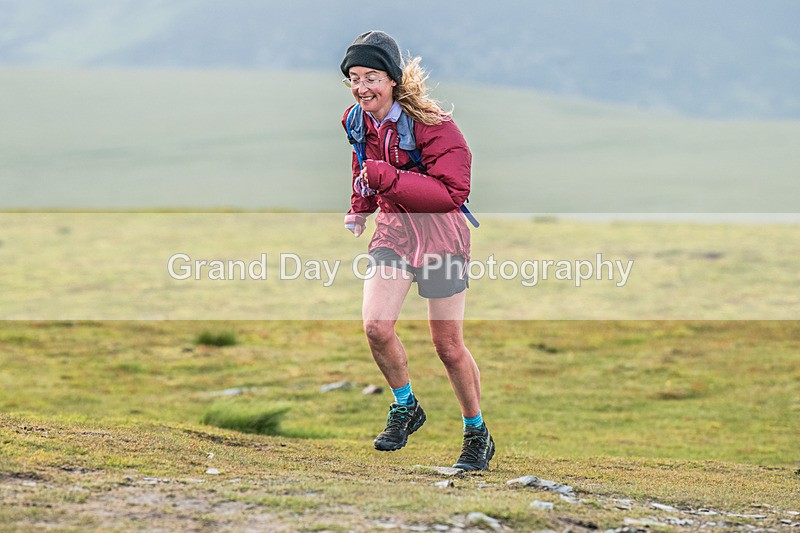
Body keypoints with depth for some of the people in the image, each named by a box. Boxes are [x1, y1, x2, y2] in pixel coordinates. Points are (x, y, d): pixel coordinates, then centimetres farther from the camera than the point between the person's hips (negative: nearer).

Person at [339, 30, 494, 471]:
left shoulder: (429, 124, -23)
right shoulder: (358, 121, -2)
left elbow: (453, 193, -29)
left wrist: (386, 178, -32)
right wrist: (359, 210, 11)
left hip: (440, 233, -5)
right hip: (393, 228, 5)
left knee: (448, 346, 2)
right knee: (375, 326, -15)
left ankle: (477, 434, 22)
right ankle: (405, 408, 10)